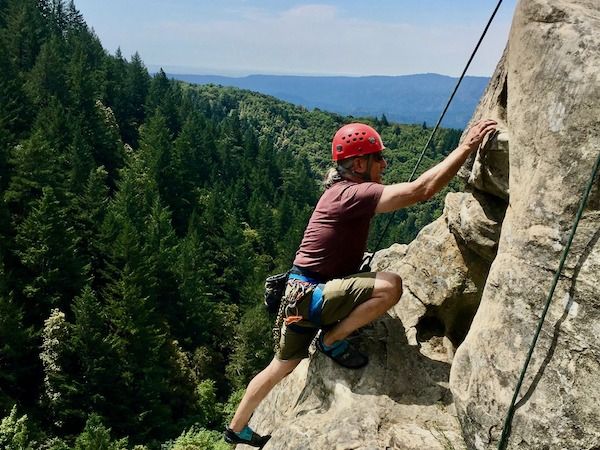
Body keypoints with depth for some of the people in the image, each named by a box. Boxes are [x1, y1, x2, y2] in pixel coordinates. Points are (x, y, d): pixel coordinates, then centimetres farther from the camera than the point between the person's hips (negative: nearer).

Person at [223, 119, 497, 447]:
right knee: (390, 286, -23)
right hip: (310, 295, -10)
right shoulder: (352, 194, -21)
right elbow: (420, 190, -29)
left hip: (301, 295, 10)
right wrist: (466, 147, -25)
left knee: (282, 367, 24)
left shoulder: (342, 190, 10)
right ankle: (331, 340, -4)